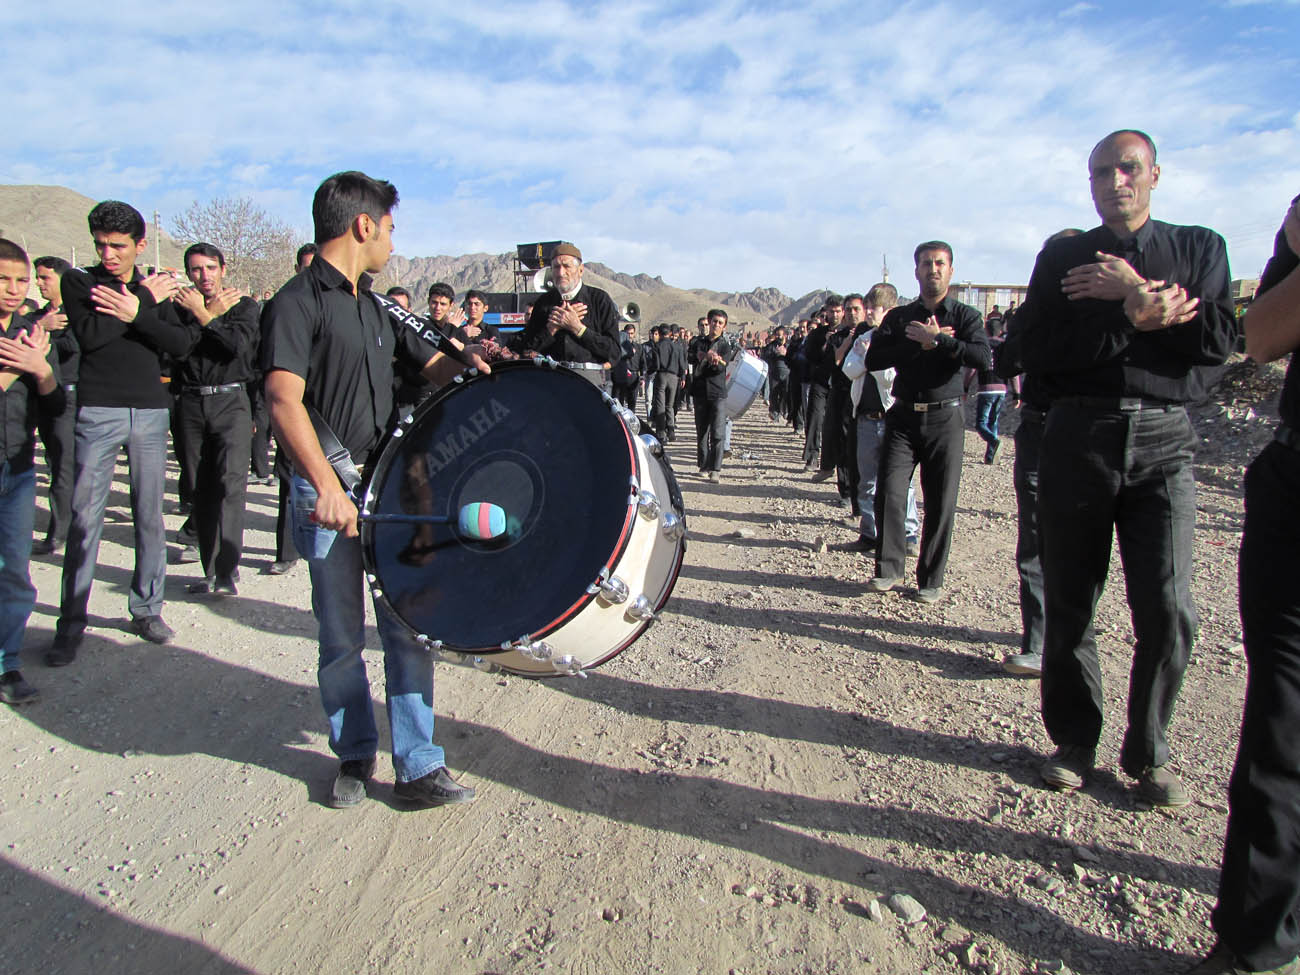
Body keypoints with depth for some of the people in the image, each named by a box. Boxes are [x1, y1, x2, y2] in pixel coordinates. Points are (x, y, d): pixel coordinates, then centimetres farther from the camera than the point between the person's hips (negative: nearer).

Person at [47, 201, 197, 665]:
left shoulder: (156, 289, 13)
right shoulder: (79, 282, 6)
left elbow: (182, 343, -1)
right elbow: (90, 334, -13)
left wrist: (136, 314, -14)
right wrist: (145, 301, -7)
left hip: (151, 411, 2)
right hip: (98, 411, -2)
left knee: (150, 514, 5)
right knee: (85, 517, -5)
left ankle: (147, 607, 16)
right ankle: (71, 624, 3)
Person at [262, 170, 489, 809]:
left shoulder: (372, 307, 16)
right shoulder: (298, 302, -8)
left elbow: (430, 364, 25)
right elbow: (284, 402, -21)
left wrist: (468, 366, 1)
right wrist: (326, 484, -34)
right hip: (329, 493, -6)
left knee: (409, 628, 3)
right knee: (342, 637, 8)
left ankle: (418, 767, 12)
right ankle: (354, 755, 28)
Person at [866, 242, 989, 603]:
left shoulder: (965, 316, 4)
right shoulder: (898, 317, 9)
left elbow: (982, 358, -14)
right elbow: (873, 360, -6)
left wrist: (935, 339, -16)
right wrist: (920, 344, -13)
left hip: (944, 418, -1)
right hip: (903, 416, 1)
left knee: (941, 503, 0)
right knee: (889, 492, -7)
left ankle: (930, 580, 11)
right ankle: (888, 569, 8)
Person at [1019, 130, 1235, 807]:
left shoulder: (1199, 248, 14)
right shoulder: (1061, 256, 12)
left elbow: (1216, 340, -2)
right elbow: (1037, 352, -3)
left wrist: (1135, 292, -9)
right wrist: (1135, 320, -12)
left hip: (1163, 439, 0)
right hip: (1078, 437, 0)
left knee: (1168, 609, -6)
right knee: (1069, 602, 5)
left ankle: (1148, 754, 13)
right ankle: (1074, 740, 21)